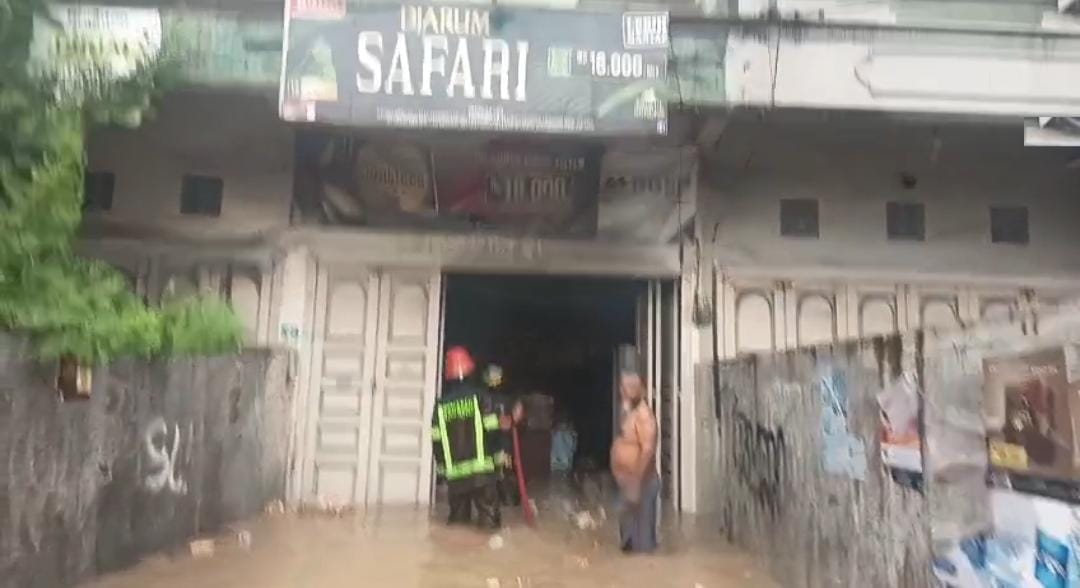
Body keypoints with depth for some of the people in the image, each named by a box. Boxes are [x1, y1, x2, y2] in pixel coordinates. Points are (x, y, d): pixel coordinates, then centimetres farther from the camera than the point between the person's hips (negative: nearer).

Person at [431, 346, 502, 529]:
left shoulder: (441, 404, 6)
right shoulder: (480, 396, -3)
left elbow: (436, 439, 8)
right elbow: (492, 430, -7)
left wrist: (441, 466, 18)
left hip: (454, 472, 4)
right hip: (481, 469, -3)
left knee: (458, 516, 14)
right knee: (488, 514, -2)